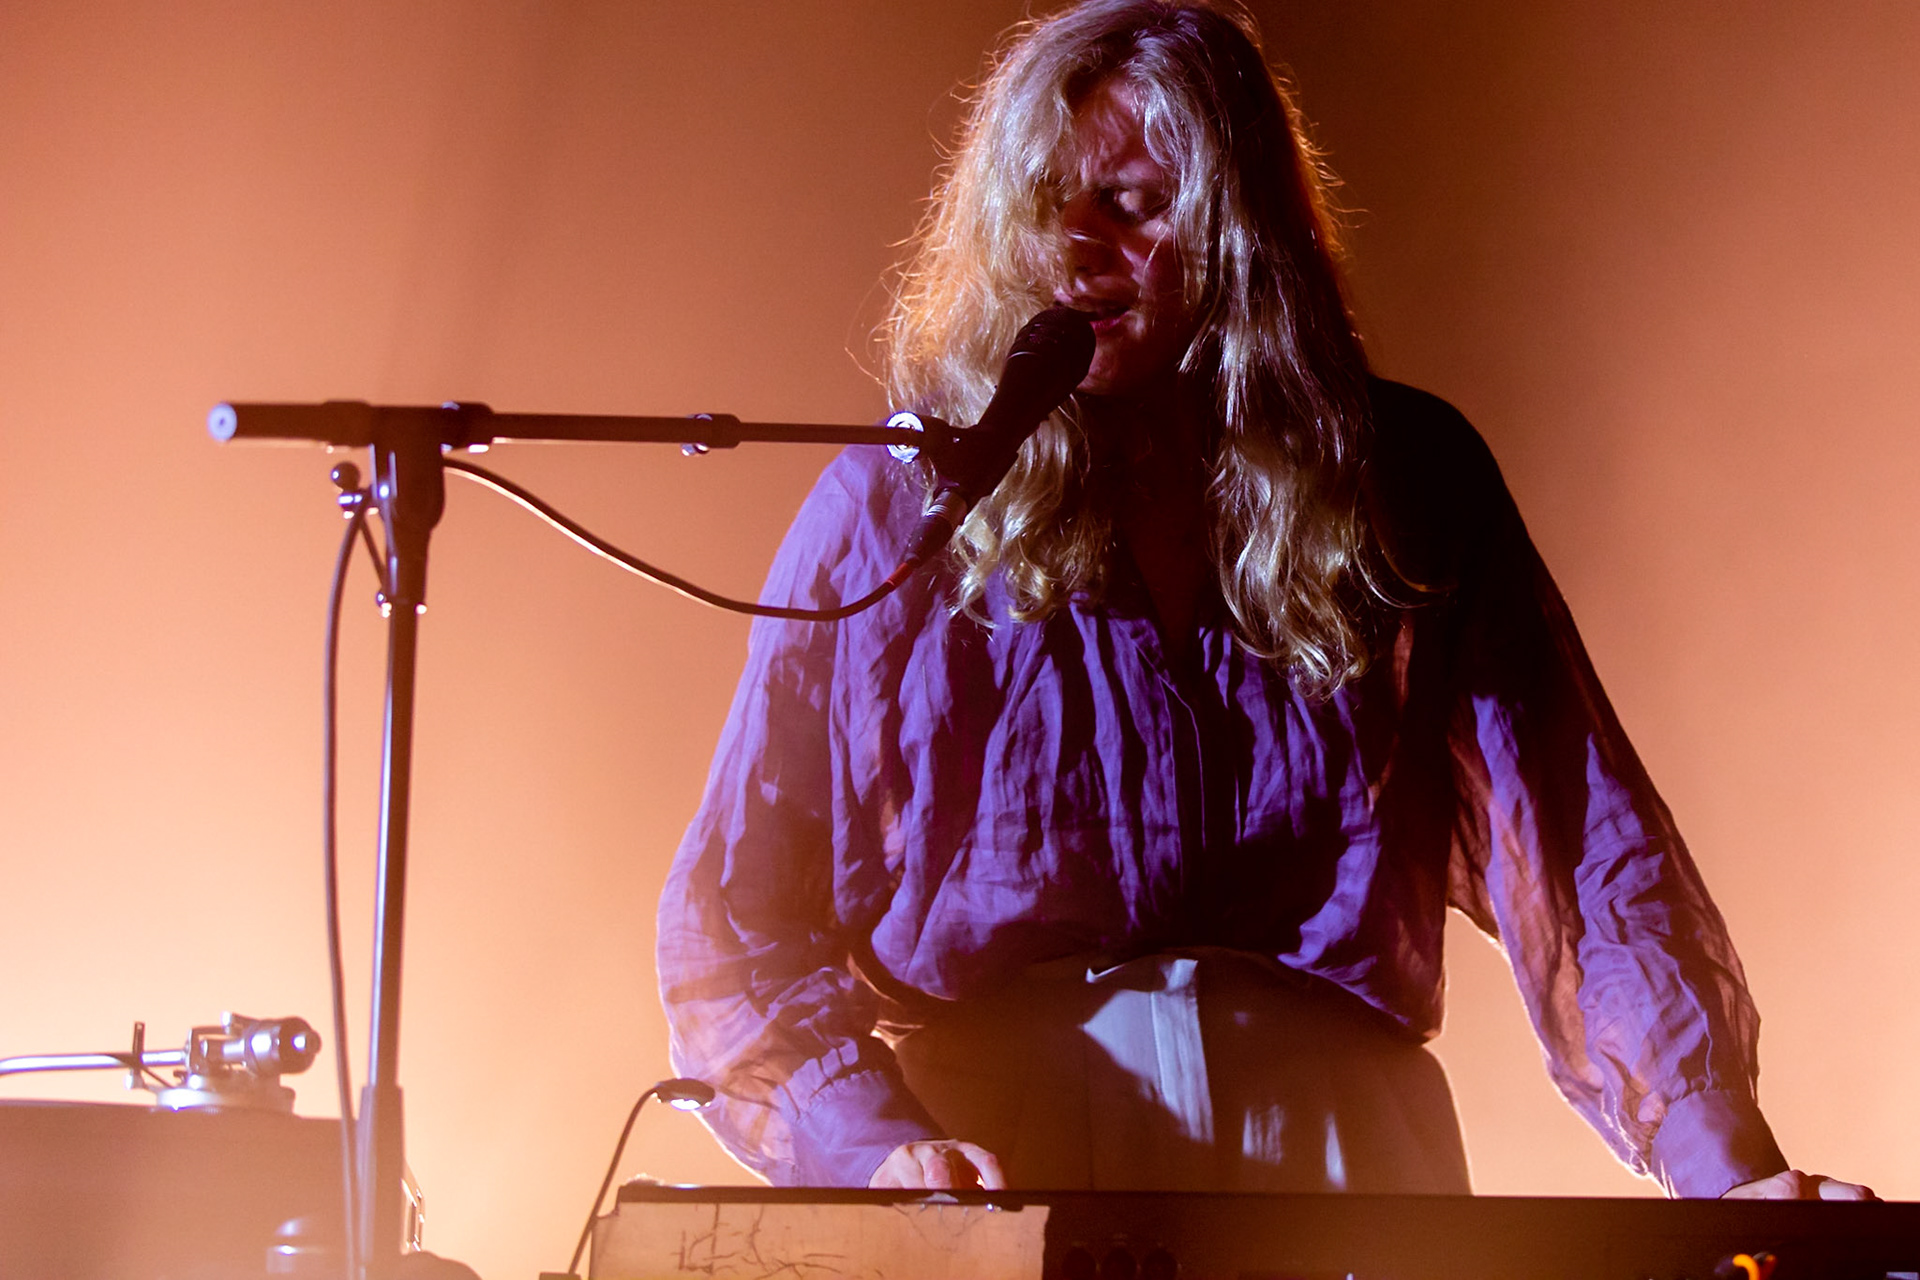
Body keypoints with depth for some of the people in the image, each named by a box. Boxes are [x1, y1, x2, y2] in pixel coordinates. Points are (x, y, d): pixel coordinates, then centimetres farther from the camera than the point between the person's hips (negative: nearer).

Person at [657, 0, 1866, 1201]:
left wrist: (1727, 1163, -11)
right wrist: (879, 1147, -14)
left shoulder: (1404, 481, 10)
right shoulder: (894, 505, 6)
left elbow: (1582, 843, 2)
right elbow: (731, 927, 4)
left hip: (1335, 1163, 1)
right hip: (994, 1162, -1)